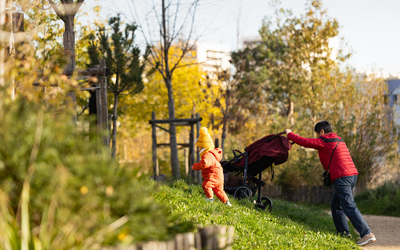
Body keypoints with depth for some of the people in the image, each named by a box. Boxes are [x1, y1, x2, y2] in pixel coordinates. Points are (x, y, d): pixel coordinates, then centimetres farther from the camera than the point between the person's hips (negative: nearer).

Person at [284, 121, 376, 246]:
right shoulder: (339, 140, 22)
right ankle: (343, 233, 19)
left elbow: (304, 142, -2)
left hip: (342, 178, -9)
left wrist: (289, 134, 13)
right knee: (336, 205, 19)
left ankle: (367, 234, -22)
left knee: (349, 207, -14)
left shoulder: (324, 141, -5)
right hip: (352, 175, 9)